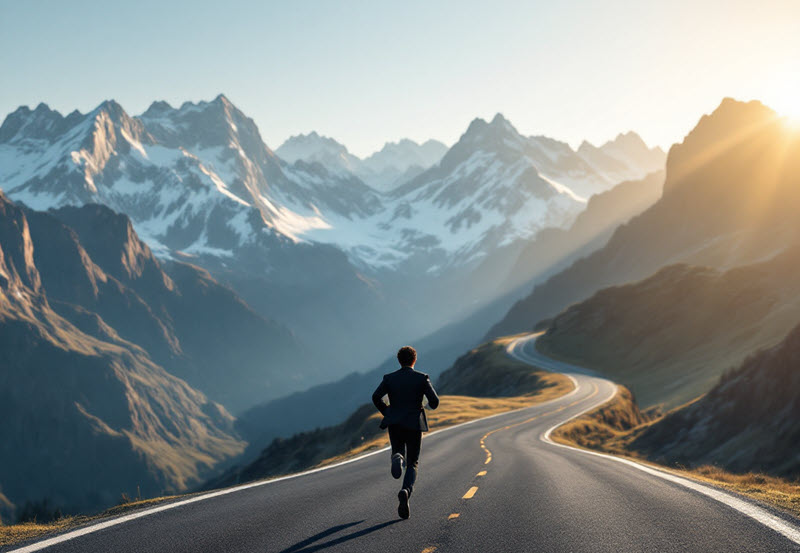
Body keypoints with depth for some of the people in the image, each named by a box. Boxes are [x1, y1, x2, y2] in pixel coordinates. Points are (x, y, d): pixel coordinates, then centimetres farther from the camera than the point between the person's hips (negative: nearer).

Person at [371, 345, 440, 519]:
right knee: (412, 464, 8)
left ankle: (397, 458, -17)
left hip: (394, 424, 1)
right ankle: (406, 490, -21)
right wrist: (431, 405, 15)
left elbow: (376, 397, -10)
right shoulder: (422, 378, -3)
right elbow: (434, 401, -10)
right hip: (414, 424, -1)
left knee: (398, 451, 23)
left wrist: (386, 412, 7)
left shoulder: (389, 378, 2)